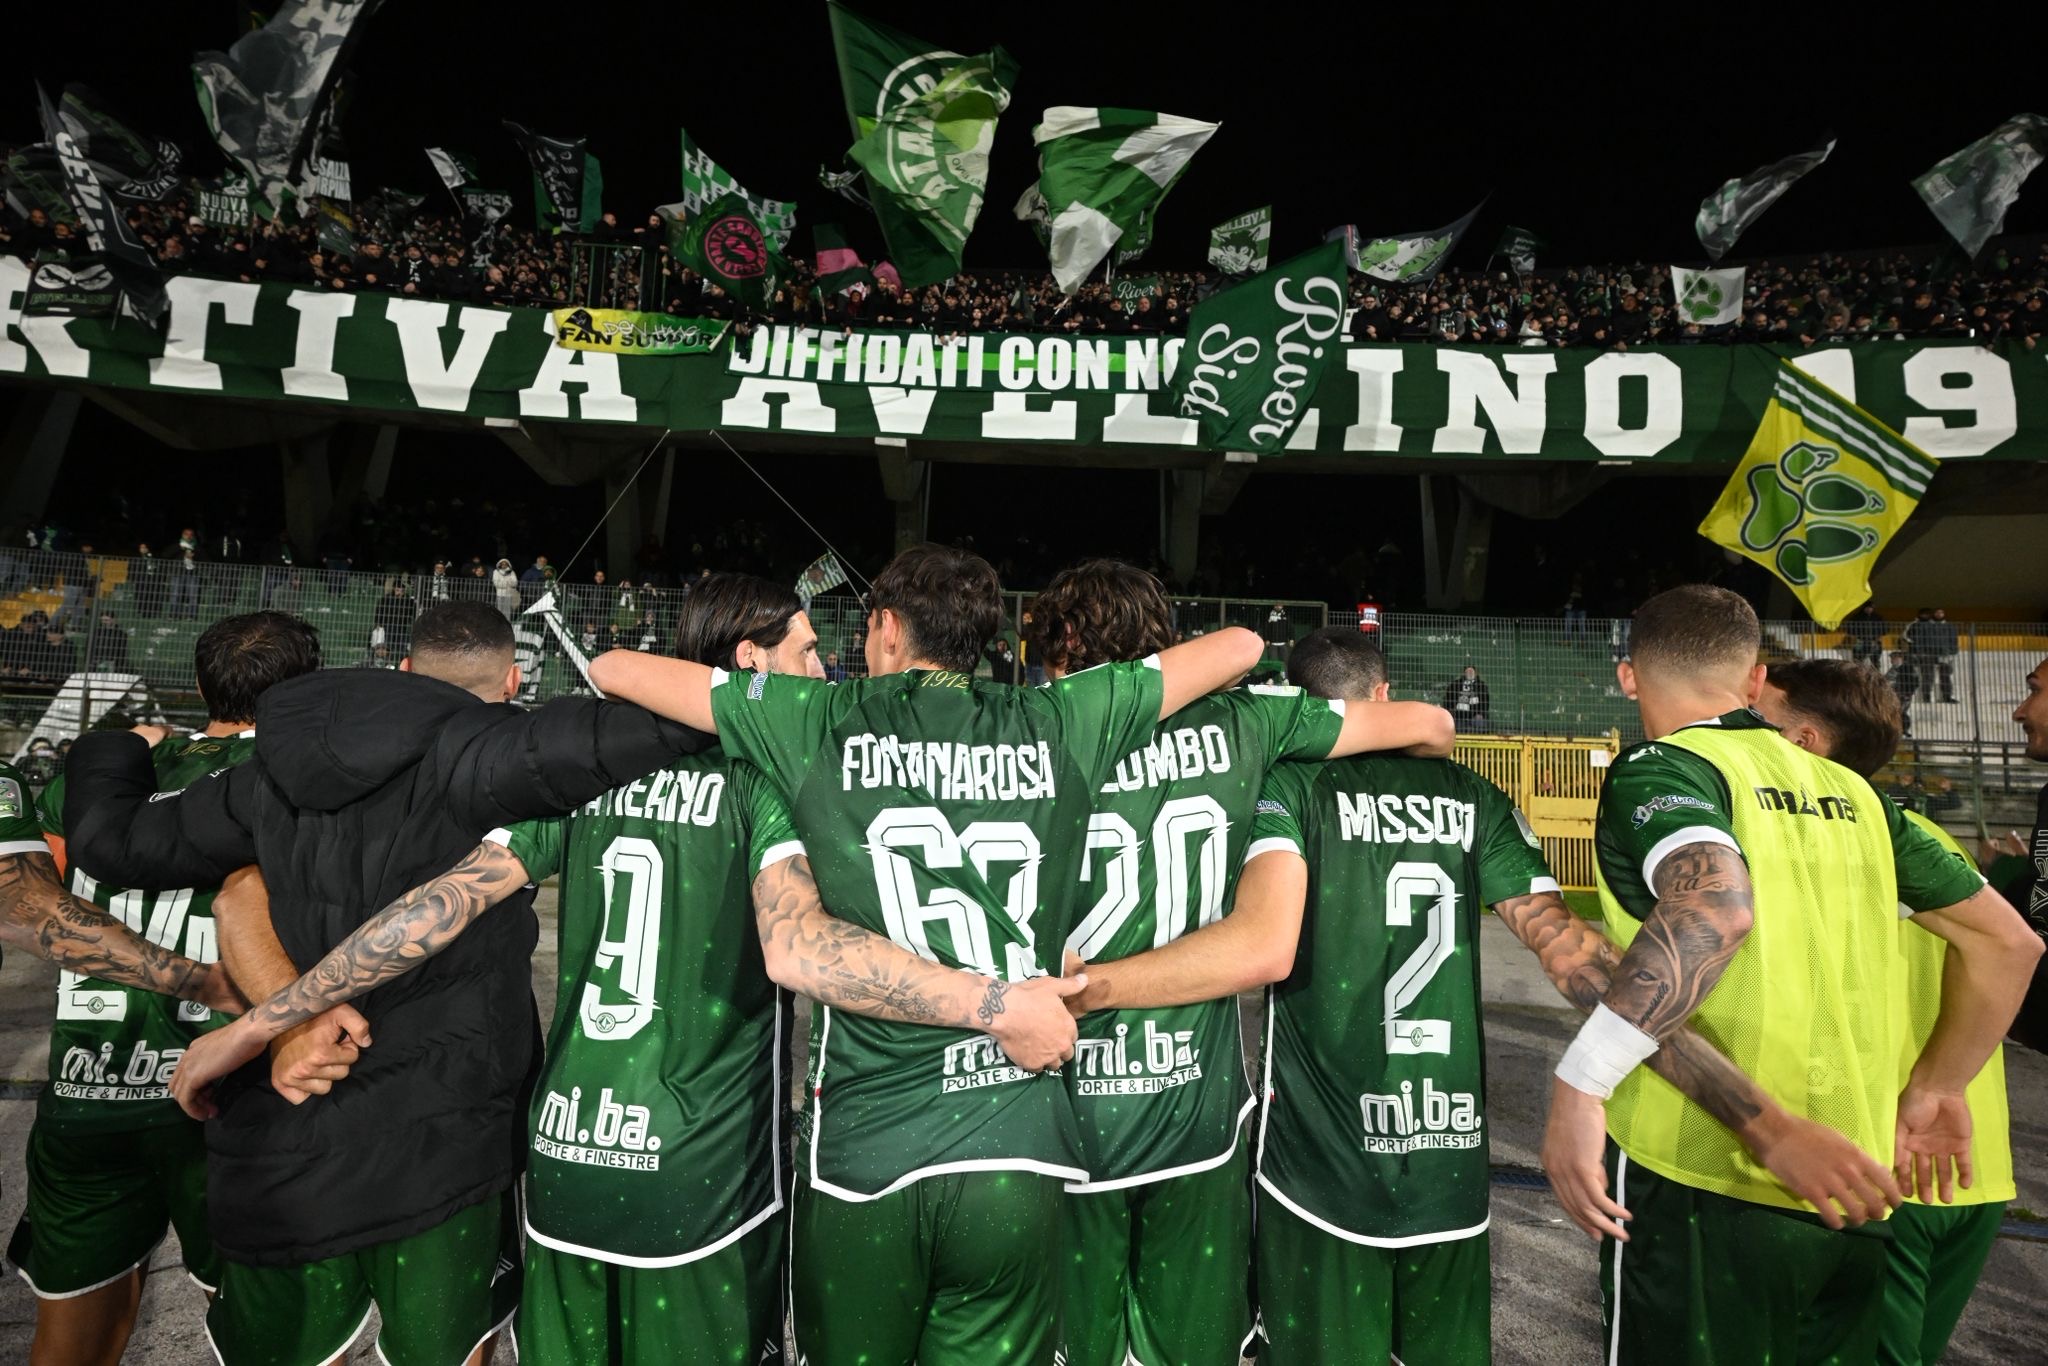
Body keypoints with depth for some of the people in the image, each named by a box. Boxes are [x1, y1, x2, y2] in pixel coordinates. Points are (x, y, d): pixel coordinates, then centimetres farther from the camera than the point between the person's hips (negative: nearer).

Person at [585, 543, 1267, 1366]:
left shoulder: (823, 723, -3)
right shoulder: (1057, 726, 0)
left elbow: (613, 669, 8)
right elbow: (1240, 646, 13)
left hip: (861, 1152, -1)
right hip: (1016, 1156, 1)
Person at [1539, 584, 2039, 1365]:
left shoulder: (1658, 766, -10)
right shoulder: (1849, 791, 11)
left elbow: (1716, 904, -29)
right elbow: (2007, 941, 16)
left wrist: (1579, 1083, -30)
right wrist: (1933, 1090, 24)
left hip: (1706, 1180, -6)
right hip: (1850, 1194, 6)